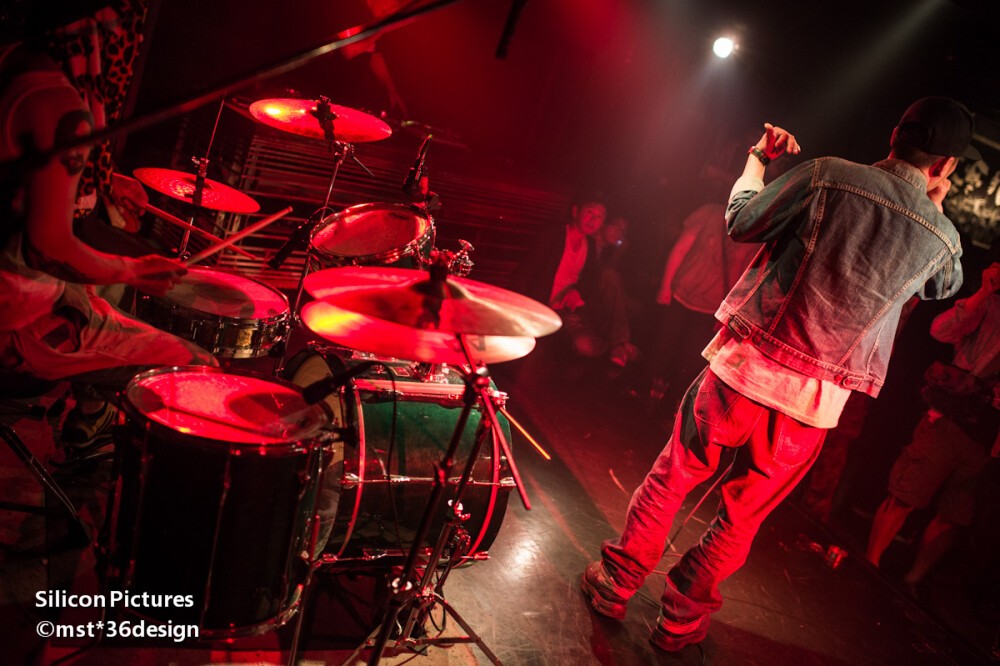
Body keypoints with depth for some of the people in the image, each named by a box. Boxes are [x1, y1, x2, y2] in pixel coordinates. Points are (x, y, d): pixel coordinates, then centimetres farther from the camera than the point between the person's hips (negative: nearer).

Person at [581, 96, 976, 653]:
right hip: (815, 403, 2)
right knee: (741, 519, 18)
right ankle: (681, 620, 33)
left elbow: (742, 223, 5)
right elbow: (946, 287, 25)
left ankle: (616, 584, 32)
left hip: (744, 367, -1)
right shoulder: (943, 238, 2)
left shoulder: (828, 176, -6)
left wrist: (757, 159, 21)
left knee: (672, 478, 17)